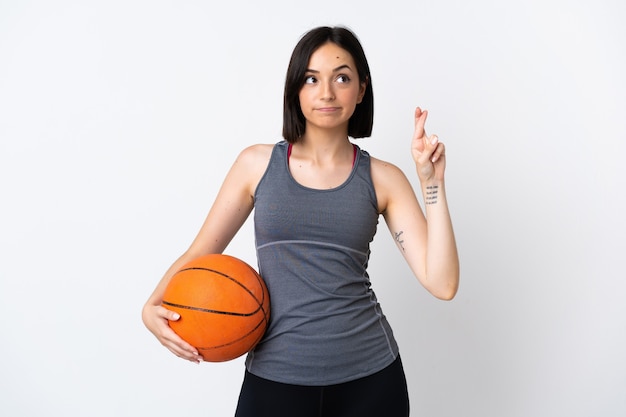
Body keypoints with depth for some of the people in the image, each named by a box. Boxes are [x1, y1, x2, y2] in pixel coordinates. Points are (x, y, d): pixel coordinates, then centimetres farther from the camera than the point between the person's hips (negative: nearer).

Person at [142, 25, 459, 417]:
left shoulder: (382, 178, 0)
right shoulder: (258, 163, 0)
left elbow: (442, 284, -7)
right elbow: (199, 254, 5)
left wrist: (432, 181, -12)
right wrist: (153, 307, -12)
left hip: (369, 374, 1)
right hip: (275, 375, 0)